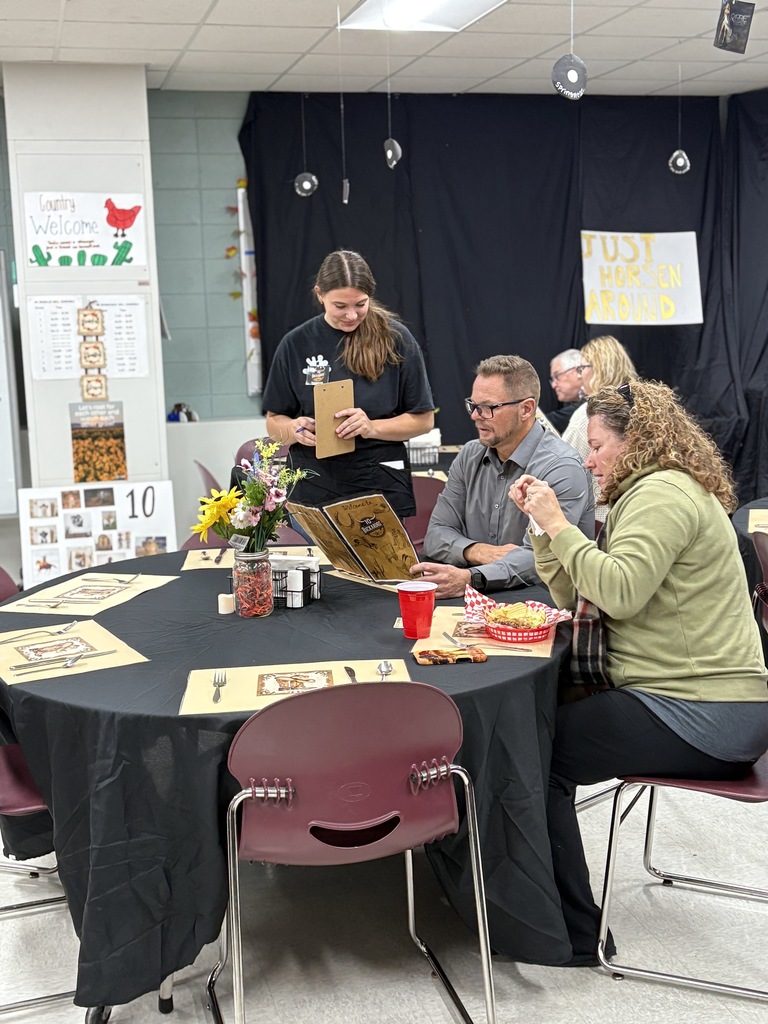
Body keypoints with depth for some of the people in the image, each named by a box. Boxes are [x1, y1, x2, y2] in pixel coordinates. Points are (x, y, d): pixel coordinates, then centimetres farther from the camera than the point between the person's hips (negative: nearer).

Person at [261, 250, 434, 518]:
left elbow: (424, 419, -1)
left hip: (381, 488, -1)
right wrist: (295, 429, -14)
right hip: (313, 491, 1)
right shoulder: (296, 344, 1)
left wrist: (372, 428, -16)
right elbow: (274, 422, 8)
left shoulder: (395, 339, -4)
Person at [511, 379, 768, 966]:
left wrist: (559, 524, -16)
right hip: (709, 703, 10)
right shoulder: (651, 491, 21)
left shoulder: (663, 493, -12)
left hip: (699, 715, -10)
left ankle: (575, 935, -2)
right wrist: (541, 522, 7)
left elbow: (619, 592, -27)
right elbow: (576, 598, 15)